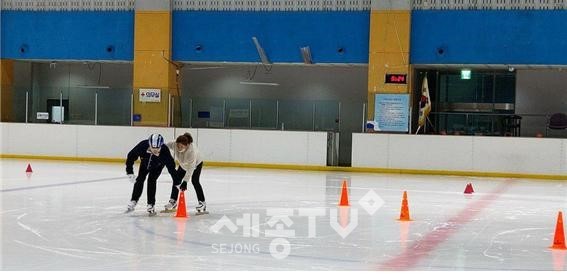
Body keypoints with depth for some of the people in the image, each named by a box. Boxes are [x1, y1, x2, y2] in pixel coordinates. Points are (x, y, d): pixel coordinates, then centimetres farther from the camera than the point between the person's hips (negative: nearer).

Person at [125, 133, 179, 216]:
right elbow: (131, 156, -25)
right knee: (140, 180, -3)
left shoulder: (165, 151, -42)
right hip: (145, 163, 2)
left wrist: (177, 183, -32)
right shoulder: (142, 146, -40)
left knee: (151, 180, -15)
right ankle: (133, 201, 11)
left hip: (157, 166, -2)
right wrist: (130, 172, -30)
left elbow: (171, 167, -34)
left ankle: (151, 205, -6)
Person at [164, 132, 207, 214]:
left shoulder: (192, 150, -45)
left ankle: (202, 203, -9)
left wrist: (185, 182, -47)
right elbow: (166, 146, -10)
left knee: (194, 181, -18)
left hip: (196, 164, -5)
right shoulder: (174, 145, -33)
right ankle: (173, 201, 16)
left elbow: (191, 168, -44)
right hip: (183, 164, 5)